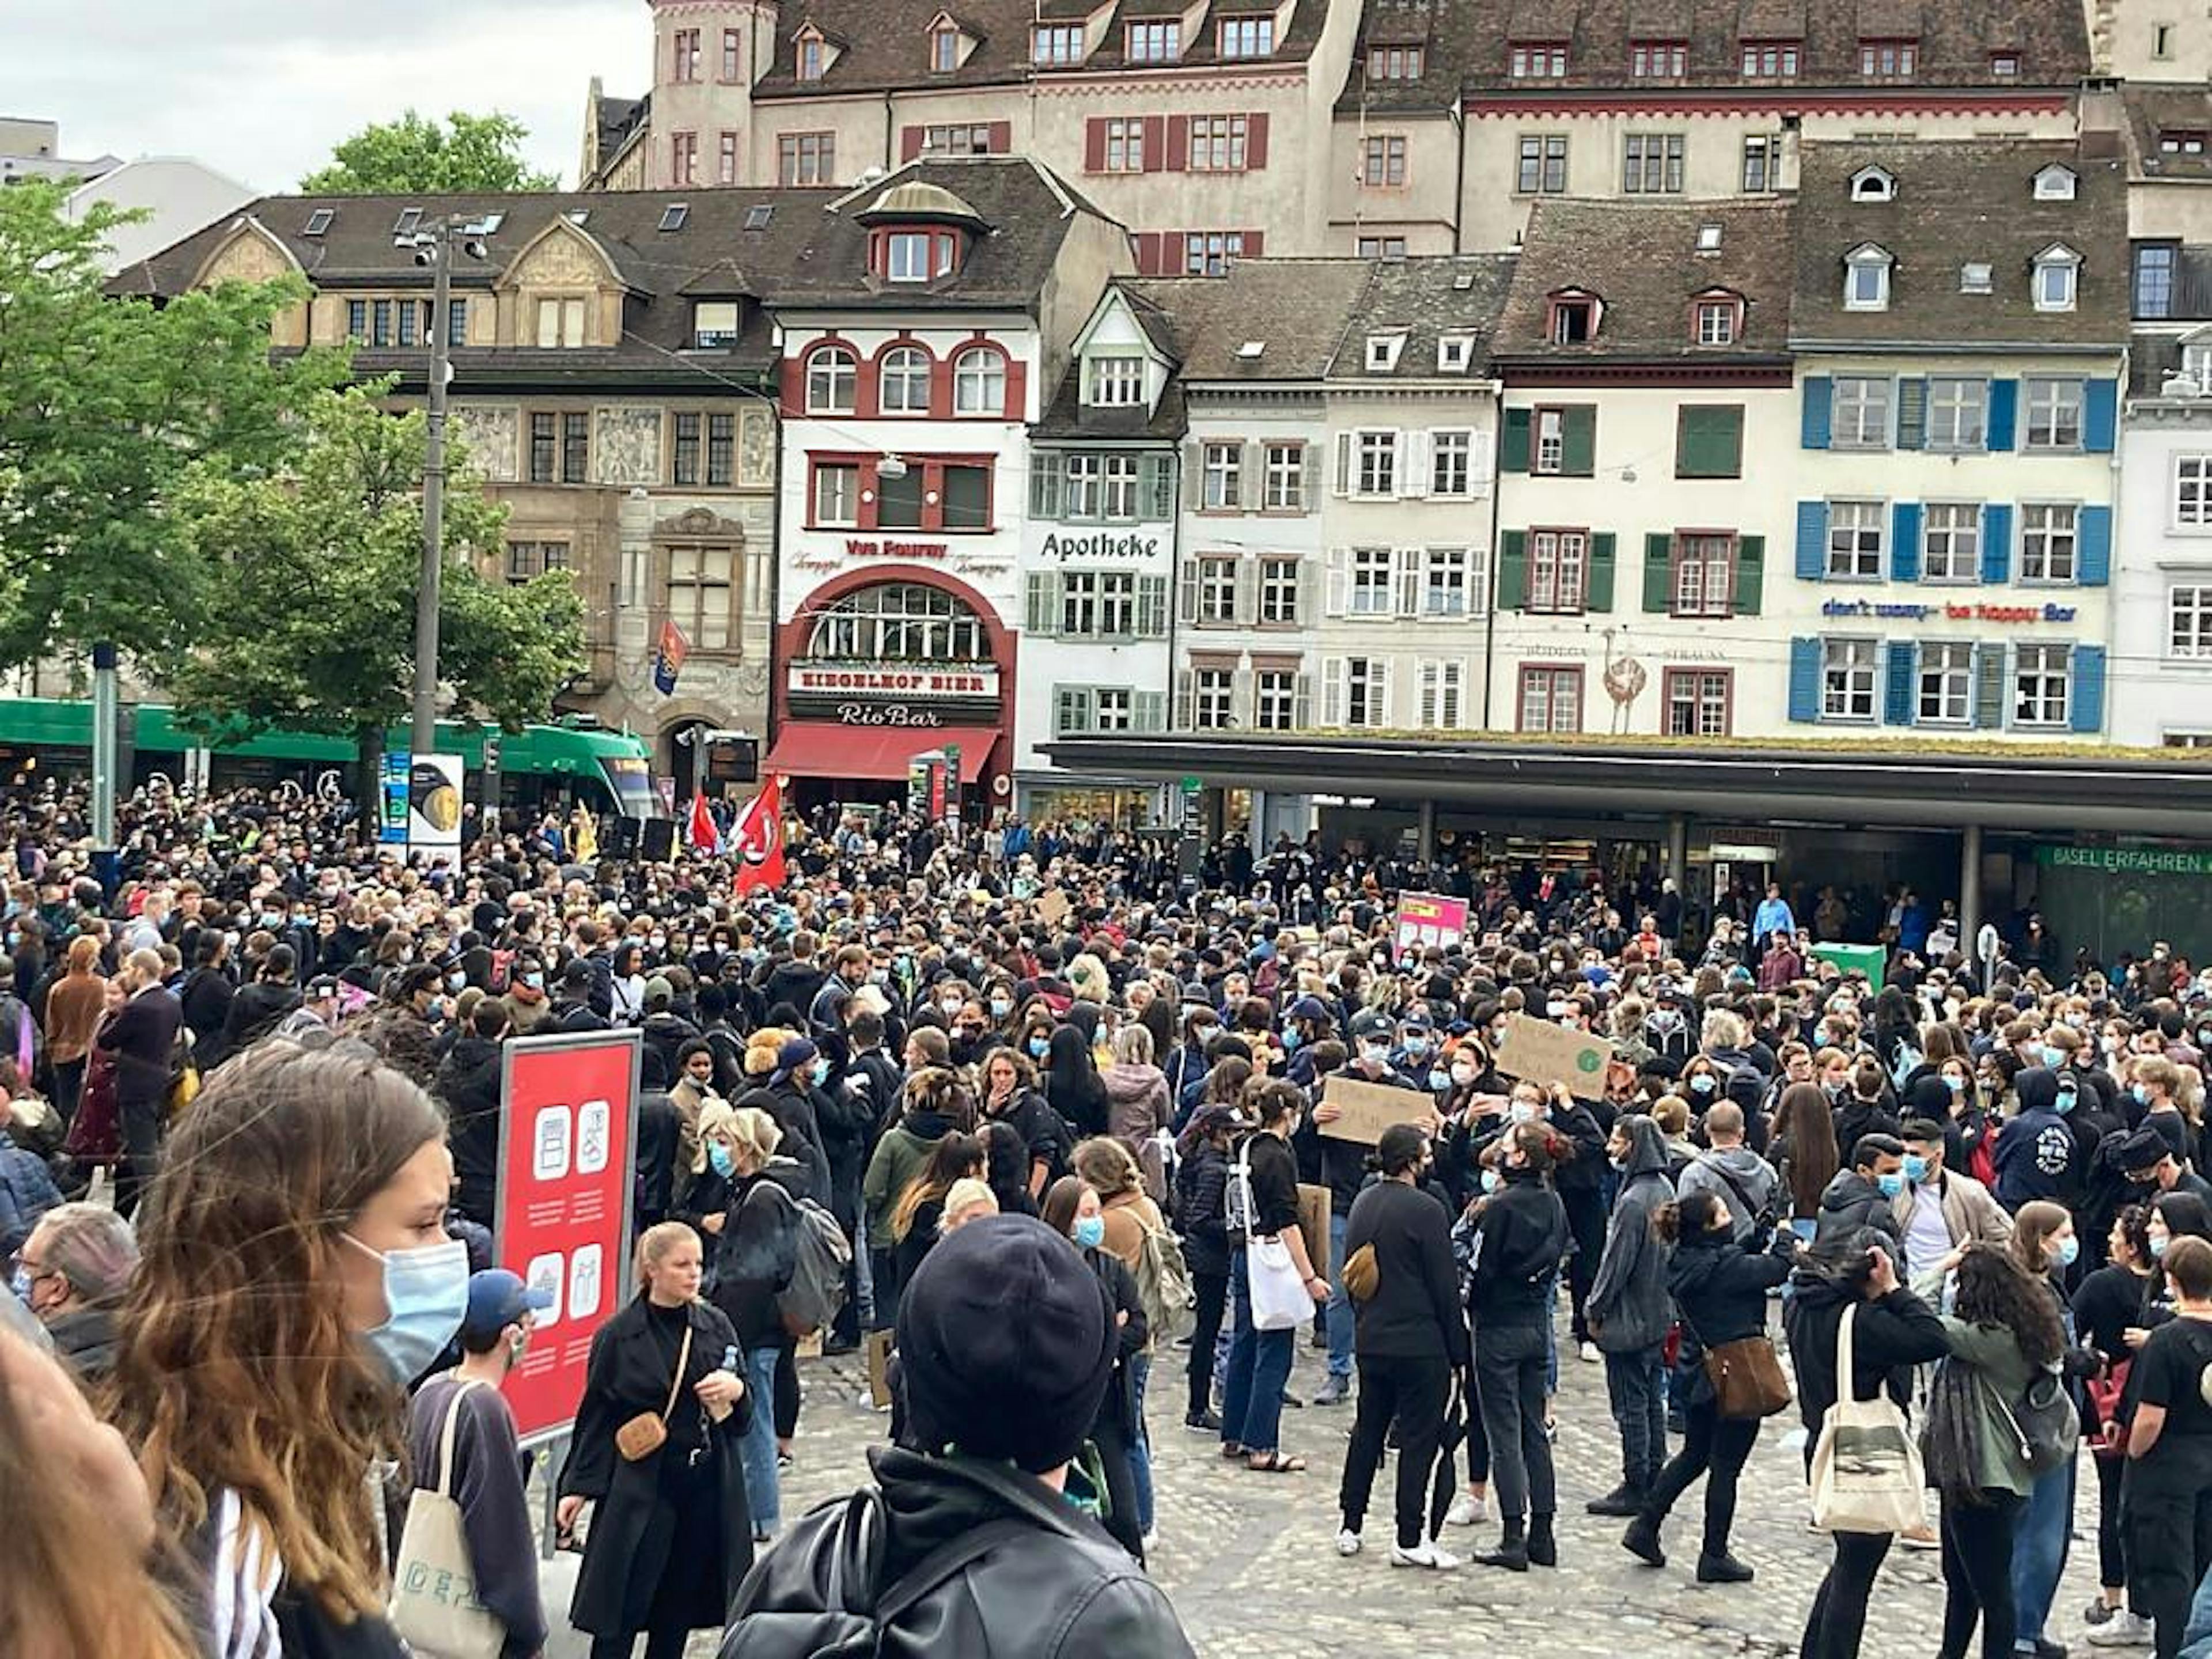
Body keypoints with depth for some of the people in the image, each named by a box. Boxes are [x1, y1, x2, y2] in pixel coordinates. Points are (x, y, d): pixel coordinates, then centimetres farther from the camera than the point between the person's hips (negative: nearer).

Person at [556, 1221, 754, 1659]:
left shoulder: (715, 1326, 6)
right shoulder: (618, 1336, -5)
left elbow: (743, 1417, 13)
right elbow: (596, 1417, -1)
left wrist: (736, 1391, -9)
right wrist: (578, 1486, -7)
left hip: (707, 1488, 4)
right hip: (640, 1490, -4)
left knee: (679, 1608, 9)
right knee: (621, 1610, -3)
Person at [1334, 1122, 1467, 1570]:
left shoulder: (1362, 1204, 7)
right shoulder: (1426, 1210, -15)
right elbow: (1444, 1285, -12)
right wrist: (1457, 1348, -6)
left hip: (1370, 1341, 7)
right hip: (1420, 1344, -7)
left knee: (1367, 1431, 16)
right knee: (1419, 1439, 0)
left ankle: (1350, 1527, 21)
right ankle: (1410, 1540, 0)